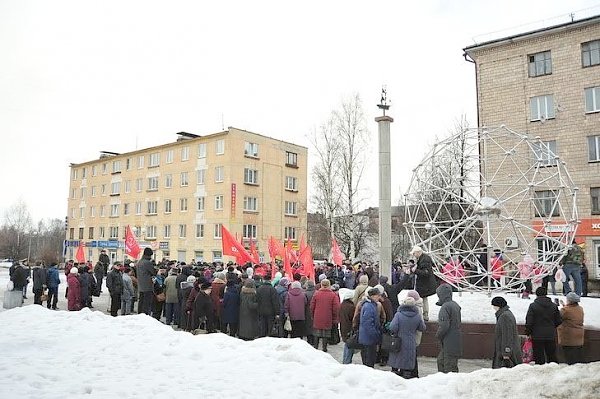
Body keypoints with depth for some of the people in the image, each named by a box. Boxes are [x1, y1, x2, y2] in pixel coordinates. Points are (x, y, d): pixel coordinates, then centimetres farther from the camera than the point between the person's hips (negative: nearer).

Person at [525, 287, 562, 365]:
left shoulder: (533, 306, -10)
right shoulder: (554, 306, 2)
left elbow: (529, 322, -11)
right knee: (552, 356, 15)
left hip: (537, 336, -4)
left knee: (539, 357, 2)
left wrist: (528, 333, 0)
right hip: (551, 335, 4)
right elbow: (559, 321, 7)